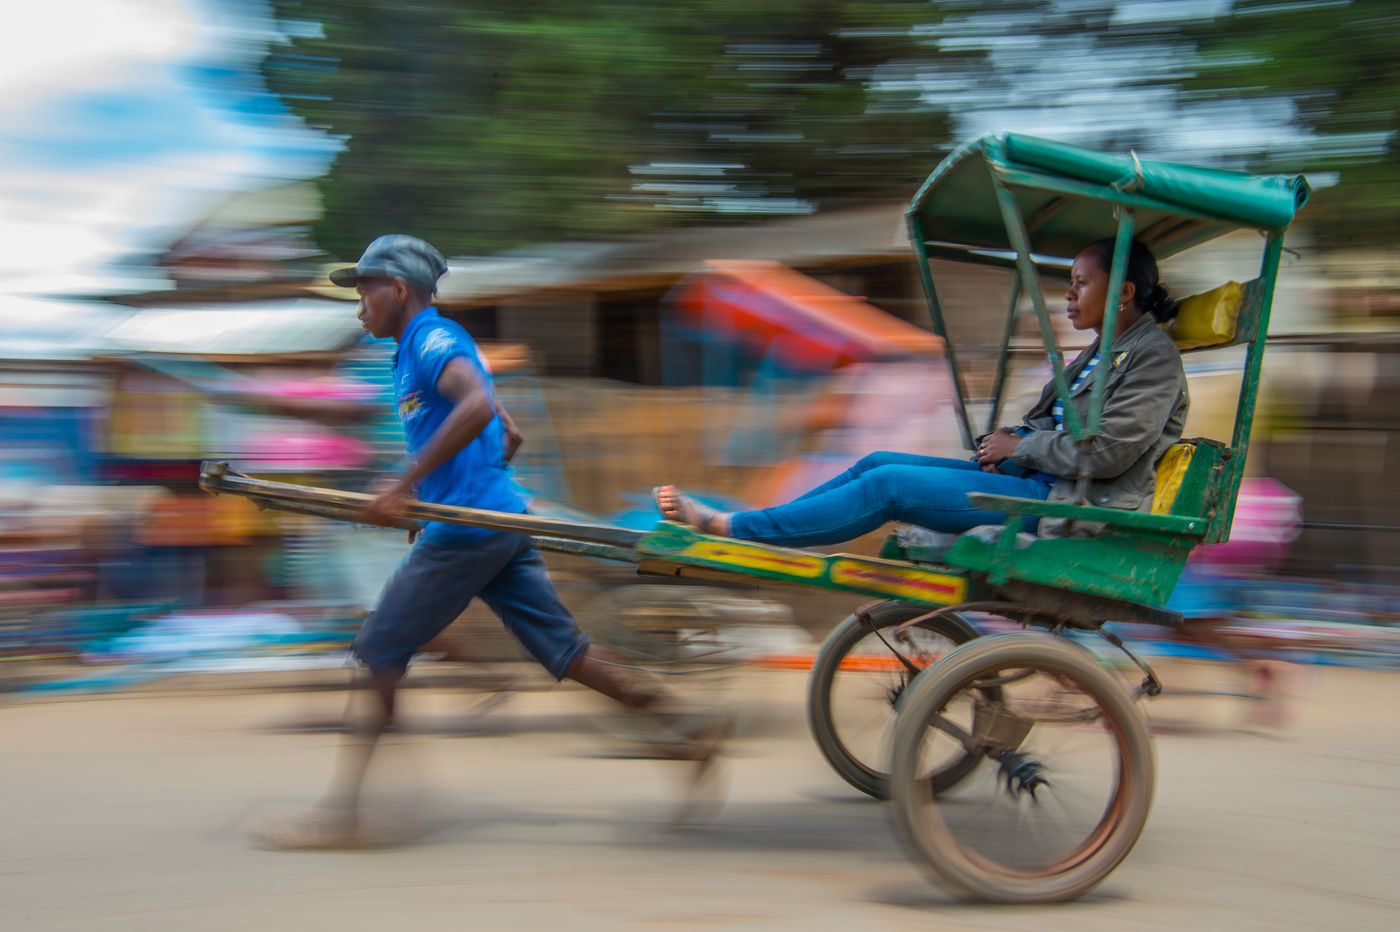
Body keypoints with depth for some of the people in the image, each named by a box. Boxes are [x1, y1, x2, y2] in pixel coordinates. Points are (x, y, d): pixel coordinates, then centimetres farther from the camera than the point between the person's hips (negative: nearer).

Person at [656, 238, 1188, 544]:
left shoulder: (1154, 357, -10)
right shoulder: (1105, 353, 20)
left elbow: (1108, 452, -20)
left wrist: (1022, 448, -9)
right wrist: (1012, 442, 1)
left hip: (1065, 504, -10)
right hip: (1037, 478, 10)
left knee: (888, 486, -16)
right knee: (879, 463, 1)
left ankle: (723, 528, -14)